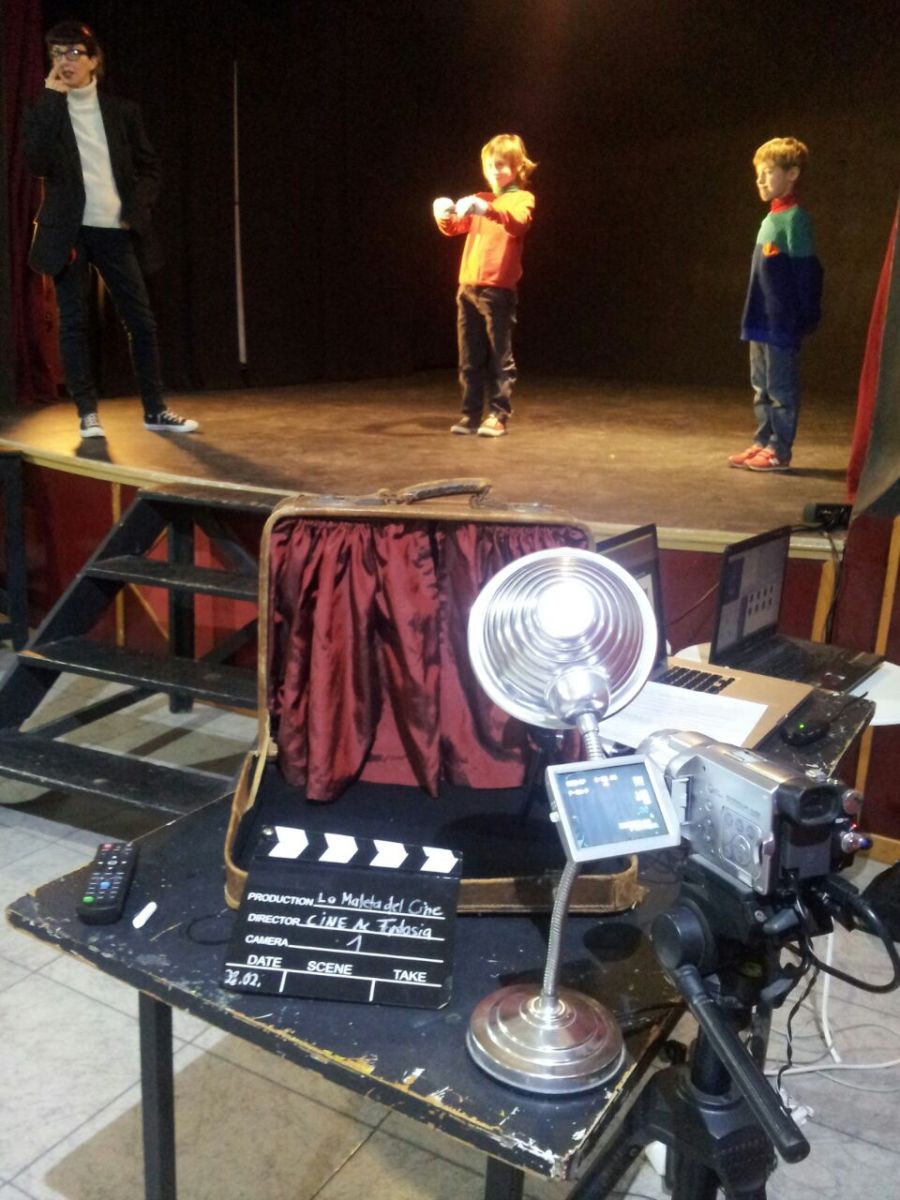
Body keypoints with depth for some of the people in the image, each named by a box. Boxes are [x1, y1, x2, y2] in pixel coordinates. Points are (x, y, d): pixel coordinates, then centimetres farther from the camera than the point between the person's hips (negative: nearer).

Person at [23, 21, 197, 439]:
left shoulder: (122, 110, 7)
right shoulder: (42, 110, 3)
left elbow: (149, 167, 14)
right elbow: (38, 163, -14)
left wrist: (135, 208, -3)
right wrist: (51, 98, -13)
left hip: (115, 231, 1)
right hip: (69, 231, -1)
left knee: (142, 319, 1)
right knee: (73, 322, -1)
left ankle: (155, 410, 10)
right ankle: (88, 414, 6)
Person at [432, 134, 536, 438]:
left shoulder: (522, 198, 1)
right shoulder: (479, 199, 20)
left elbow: (518, 222, -21)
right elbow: (454, 228, 17)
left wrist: (489, 210, -38)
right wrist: (445, 216, -7)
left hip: (499, 289, -6)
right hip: (468, 286, 6)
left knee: (500, 356, -3)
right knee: (470, 358, 8)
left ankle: (499, 416, 1)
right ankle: (471, 414, 13)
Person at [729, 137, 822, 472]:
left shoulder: (794, 218, -11)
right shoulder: (771, 218, 14)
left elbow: (806, 271, -14)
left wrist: (807, 317, -15)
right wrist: (753, 315, 16)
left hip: (782, 321, -9)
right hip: (762, 319, 9)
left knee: (780, 387, -2)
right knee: (761, 386, 13)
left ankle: (779, 451, 3)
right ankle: (763, 442, 21)